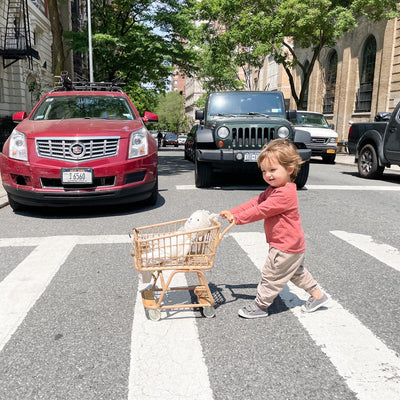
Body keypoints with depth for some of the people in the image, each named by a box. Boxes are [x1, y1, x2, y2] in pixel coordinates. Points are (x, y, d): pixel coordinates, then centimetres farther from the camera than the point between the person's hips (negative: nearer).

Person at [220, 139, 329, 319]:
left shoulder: (285, 194, -28)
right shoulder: (274, 189, 6)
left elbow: (261, 210, -27)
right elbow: (255, 202, 4)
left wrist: (237, 218, -20)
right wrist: (232, 212, -4)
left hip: (286, 247, -10)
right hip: (292, 245, 10)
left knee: (271, 276, 4)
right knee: (297, 272, 26)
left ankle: (260, 306, 19)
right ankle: (317, 294, 40)